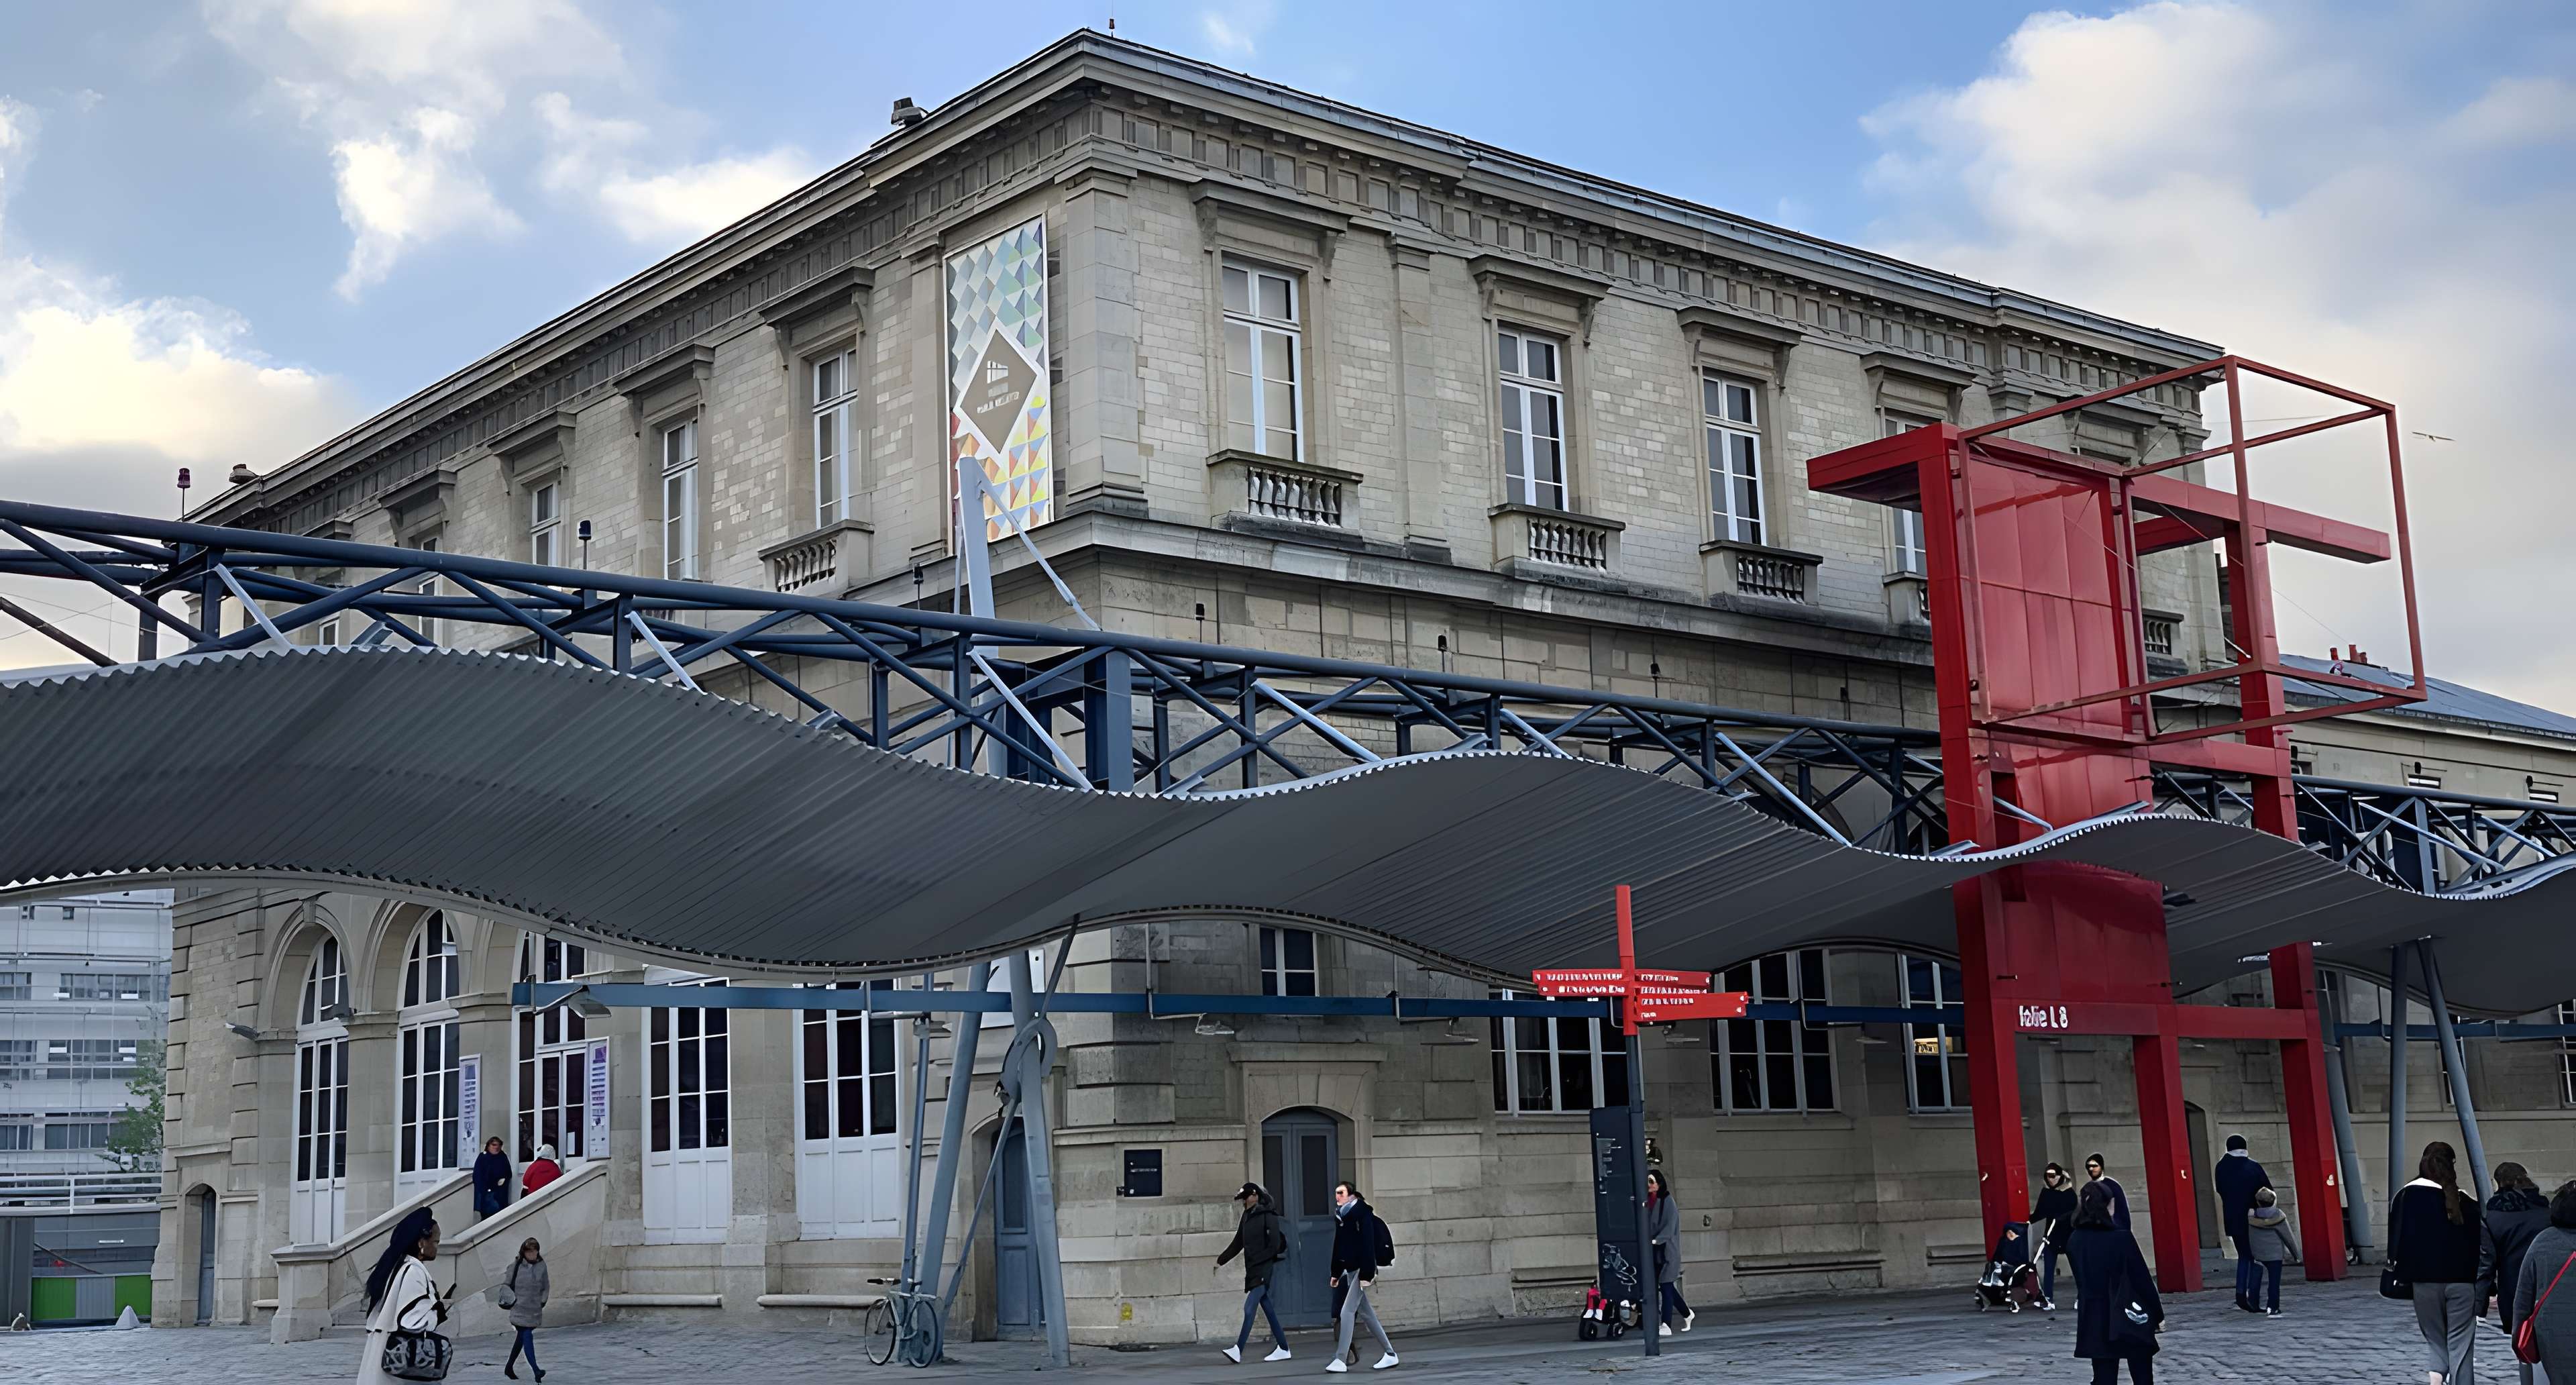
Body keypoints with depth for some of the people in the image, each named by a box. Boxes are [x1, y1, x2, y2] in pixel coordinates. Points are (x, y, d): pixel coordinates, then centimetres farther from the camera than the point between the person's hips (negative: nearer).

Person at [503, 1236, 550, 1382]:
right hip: (520, 1309, -4)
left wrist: (543, 1301, 3)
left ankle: (509, 1367, 29)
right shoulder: (516, 1265, -5)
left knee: (522, 1338, 13)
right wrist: (510, 1300, -7)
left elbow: (546, 1287, 14)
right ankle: (536, 1370, -21)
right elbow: (506, 1285, 3)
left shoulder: (541, 1266, 4)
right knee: (527, 1337, -15)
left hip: (535, 1310, 4)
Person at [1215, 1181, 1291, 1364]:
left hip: (1263, 1270, -8)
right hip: (1252, 1270, 8)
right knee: (1268, 1310, 10)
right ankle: (1283, 1349, 16)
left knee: (1249, 1307, -15)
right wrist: (1221, 1260, 17)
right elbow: (1238, 1244, 21)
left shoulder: (1268, 1217, -10)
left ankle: (1238, 1350, -20)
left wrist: (1255, 1259, -17)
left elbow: (1275, 1246, -14)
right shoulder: (1247, 1217, 14)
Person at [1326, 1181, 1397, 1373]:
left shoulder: (1362, 1215, -12)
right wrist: (1335, 1273, 16)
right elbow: (1338, 1247, 16)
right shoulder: (1341, 1217, 12)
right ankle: (1390, 1353, 20)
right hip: (1349, 1270, 9)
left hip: (1361, 1270, -9)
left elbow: (1368, 1245, -18)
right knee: (1365, 1313, 12)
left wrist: (1366, 1274, -23)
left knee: (1347, 1312, -12)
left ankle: (1341, 1360, -12)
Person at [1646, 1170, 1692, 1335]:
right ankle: (1687, 1313, 31)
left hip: (1667, 1250, -7)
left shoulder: (1667, 1201, -9)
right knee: (1666, 1286, 11)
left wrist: (1656, 1240, -29)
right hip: (1653, 1252, 7)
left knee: (1665, 1285, -8)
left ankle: (1666, 1326, -7)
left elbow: (1670, 1226, -17)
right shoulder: (1647, 1202, 10)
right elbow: (1645, 1225, 12)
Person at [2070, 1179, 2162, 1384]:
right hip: (2130, 1319, -4)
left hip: (2095, 1321, 4)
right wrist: (2158, 1314, 1)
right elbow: (2142, 1279, -10)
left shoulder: (2075, 1242, -2)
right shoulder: (2122, 1238, -16)